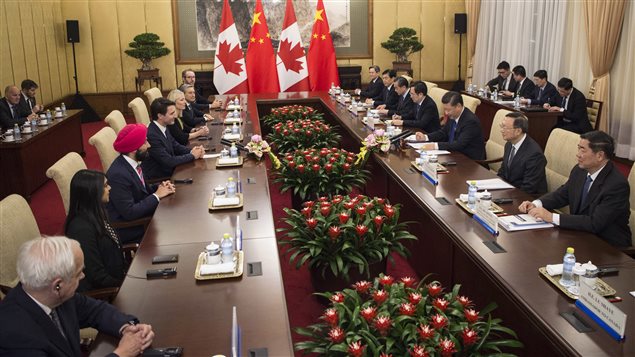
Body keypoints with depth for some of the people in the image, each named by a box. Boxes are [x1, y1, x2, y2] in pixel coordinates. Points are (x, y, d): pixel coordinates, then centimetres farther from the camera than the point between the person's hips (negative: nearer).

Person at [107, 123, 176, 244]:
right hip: (126, 230, -8)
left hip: (141, 217, 8)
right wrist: (157, 195, -19)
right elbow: (129, 213, -26)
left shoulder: (134, 162, -1)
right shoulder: (118, 175, -26)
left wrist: (159, 187, -6)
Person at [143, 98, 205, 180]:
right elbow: (169, 161, -23)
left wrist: (192, 151, -5)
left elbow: (175, 146, 14)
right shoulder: (151, 135, -25)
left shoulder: (163, 127, 1)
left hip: (169, 170, 8)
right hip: (158, 178, -8)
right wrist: (192, 156, -12)